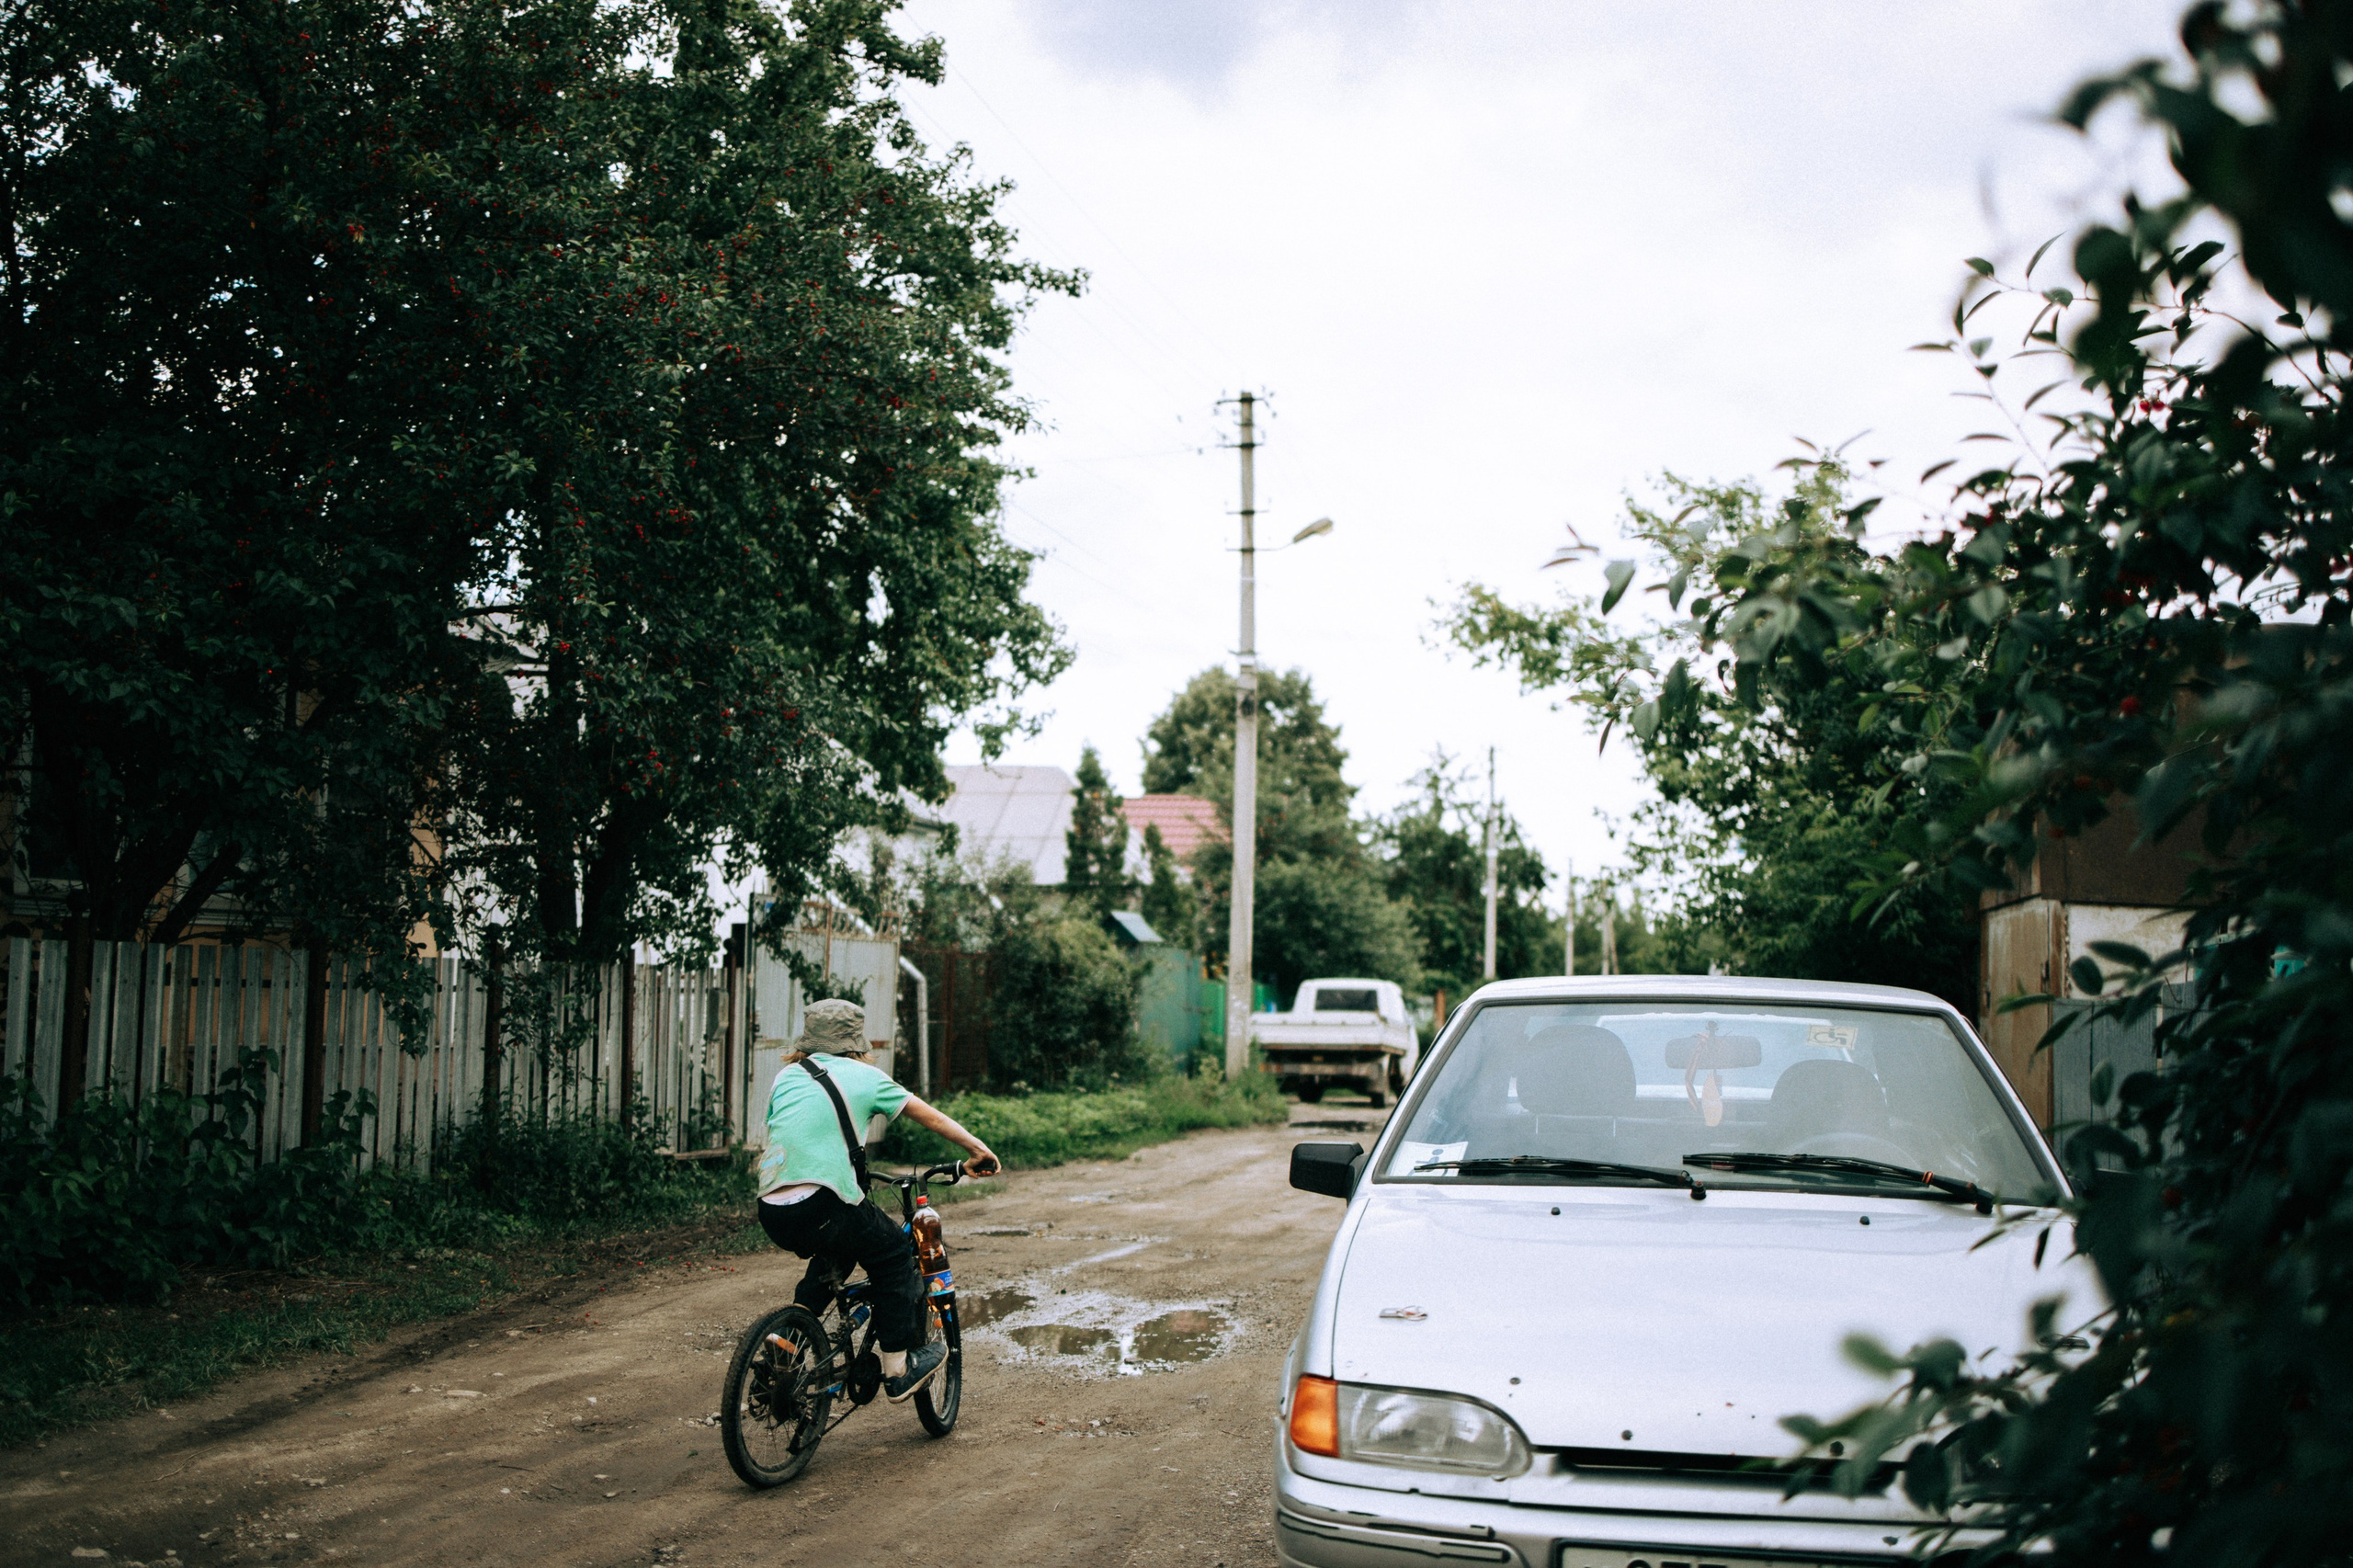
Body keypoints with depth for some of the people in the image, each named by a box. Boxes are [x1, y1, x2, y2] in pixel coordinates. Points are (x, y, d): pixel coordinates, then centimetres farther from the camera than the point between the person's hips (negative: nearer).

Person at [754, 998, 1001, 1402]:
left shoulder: (786, 1076, 20)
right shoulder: (863, 1076, 10)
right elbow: (929, 1116, 17)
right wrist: (978, 1150, 27)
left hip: (771, 1211, 6)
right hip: (820, 1207, -5)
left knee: (836, 1250, 33)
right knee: (895, 1254, 17)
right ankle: (898, 1369, 15)